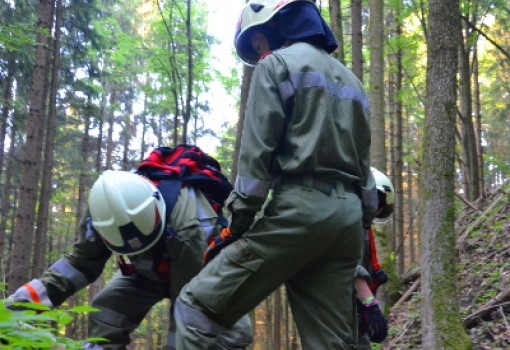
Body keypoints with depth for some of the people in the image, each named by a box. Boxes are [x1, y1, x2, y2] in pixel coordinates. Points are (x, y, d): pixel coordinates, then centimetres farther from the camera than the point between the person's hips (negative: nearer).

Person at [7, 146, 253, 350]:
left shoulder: (190, 224, -45)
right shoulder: (105, 212, -28)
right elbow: (82, 262, -13)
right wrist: (32, 294, -24)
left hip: (203, 267, -4)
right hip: (150, 269, 5)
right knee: (105, 315, -12)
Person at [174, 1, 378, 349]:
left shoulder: (277, 64, 4)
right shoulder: (350, 80, 28)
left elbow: (256, 152, -7)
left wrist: (238, 222, -6)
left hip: (300, 206, -8)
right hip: (349, 214, 8)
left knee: (197, 307, -3)